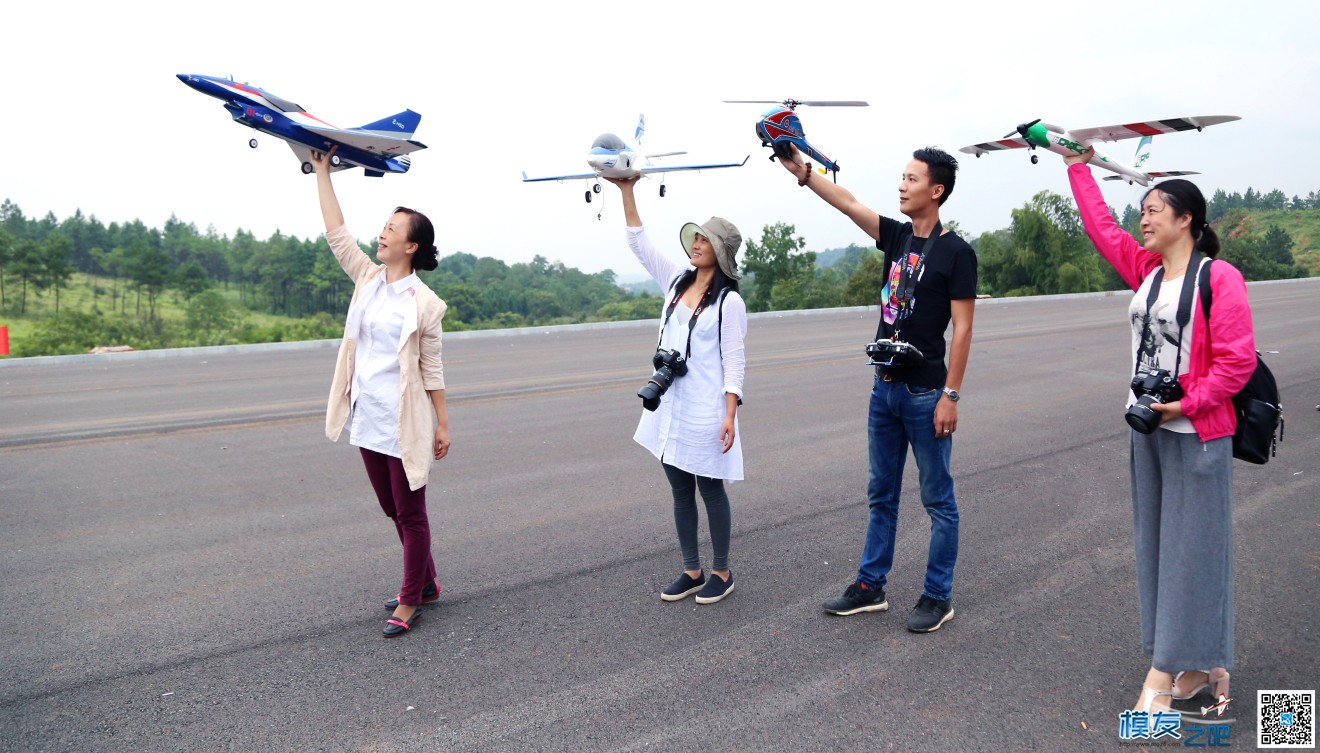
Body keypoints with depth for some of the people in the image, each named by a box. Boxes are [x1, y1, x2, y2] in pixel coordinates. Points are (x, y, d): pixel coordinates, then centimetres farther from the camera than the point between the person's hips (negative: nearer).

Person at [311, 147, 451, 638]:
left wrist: (443, 425, -6)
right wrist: (322, 171, 5)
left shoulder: (425, 303, -10)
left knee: (410, 513, 5)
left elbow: (432, 369, -7)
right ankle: (425, 583, 33)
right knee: (393, 511, 17)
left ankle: (409, 602, 17)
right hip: (367, 418, 7)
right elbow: (336, 232, 5)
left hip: (404, 423, -7)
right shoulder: (367, 279, 5)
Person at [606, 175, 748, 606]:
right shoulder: (676, 282, 9)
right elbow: (639, 243, 10)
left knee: (711, 490, 5)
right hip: (668, 406, 6)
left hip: (705, 410, -6)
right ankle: (692, 573, 23)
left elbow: (733, 362, -10)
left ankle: (721, 573, 20)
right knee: (680, 492, 12)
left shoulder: (729, 300, -8)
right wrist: (627, 191, 3)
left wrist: (730, 415, -17)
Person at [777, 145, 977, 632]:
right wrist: (801, 171, -9)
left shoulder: (956, 252, -10)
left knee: (938, 499, 5)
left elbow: (962, 328, -12)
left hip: (926, 393, -7)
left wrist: (950, 395, -16)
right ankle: (870, 587, 25)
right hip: (885, 388, 7)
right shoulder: (896, 237, 9)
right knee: (881, 495, 14)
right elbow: (847, 203, 2)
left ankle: (938, 596, 17)